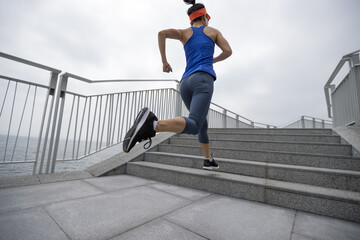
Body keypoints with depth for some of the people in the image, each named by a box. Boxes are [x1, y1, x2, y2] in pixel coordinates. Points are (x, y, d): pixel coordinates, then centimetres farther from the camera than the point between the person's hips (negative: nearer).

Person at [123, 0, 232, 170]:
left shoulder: (184, 32, 24)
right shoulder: (212, 30, 22)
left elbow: (162, 33, 5)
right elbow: (228, 51, 13)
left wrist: (164, 61, 12)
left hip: (185, 83, 5)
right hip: (203, 79, -5)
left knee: (202, 124, 21)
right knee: (192, 126, -23)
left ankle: (208, 160, 27)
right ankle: (152, 124, -49)